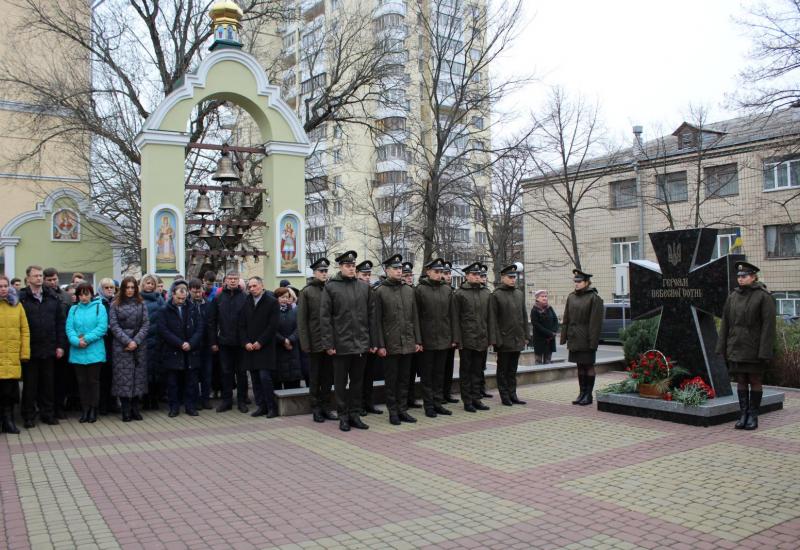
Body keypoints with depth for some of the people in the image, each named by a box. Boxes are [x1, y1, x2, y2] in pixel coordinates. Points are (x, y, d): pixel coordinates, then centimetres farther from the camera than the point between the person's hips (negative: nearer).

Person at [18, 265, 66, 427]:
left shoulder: (52, 298, 6)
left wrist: (60, 345, 2)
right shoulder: (21, 298, -4)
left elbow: (60, 322, 7)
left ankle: (47, 413, 21)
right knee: (30, 383, 7)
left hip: (49, 349, 3)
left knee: (47, 383, 10)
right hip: (29, 349, -3)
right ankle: (29, 416, 18)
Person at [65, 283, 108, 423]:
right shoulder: (73, 309, 10)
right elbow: (69, 328, 0)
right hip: (77, 352, 3)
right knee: (82, 381, 8)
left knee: (93, 381, 4)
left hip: (94, 351, -3)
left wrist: (86, 339, -16)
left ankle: (93, 410, 14)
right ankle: (85, 409, 16)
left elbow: (102, 327, -9)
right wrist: (76, 341, -17)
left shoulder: (99, 307, 1)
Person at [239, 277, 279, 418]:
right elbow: (241, 325, 11)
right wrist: (245, 342, -3)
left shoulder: (272, 302, -3)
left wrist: (260, 342, -11)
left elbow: (273, 325, -8)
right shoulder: (246, 303, 12)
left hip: (265, 347, -5)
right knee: (255, 379, 5)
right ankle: (261, 406, 12)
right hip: (249, 347, 5)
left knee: (265, 377, -11)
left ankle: (272, 407, 0)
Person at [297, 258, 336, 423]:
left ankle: (326, 407, 20)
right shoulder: (307, 292, -3)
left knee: (328, 377, 10)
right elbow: (302, 319, -4)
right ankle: (316, 409, 16)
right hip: (315, 342, -3)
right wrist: (305, 343, -10)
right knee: (315, 378, 7)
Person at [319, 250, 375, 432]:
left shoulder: (364, 287, 7)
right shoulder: (331, 287, -3)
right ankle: (343, 416, 17)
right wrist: (328, 343, -10)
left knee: (357, 381, 11)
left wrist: (373, 341, 5)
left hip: (361, 344, 3)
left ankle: (355, 414, 22)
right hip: (340, 345, -3)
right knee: (341, 382, 7)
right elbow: (324, 317, -5)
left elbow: (371, 315, 9)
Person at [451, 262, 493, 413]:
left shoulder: (486, 294, 10)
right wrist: (457, 339, -12)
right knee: (466, 371, 4)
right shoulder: (459, 294, -5)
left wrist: (490, 338, 7)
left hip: (481, 340, 5)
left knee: (477, 371, 11)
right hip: (466, 340, -4)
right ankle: (467, 401, 11)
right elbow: (455, 319, -7)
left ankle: (476, 398, 19)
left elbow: (489, 318, 12)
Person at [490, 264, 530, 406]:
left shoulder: (520, 294, 10)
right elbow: (493, 319, -11)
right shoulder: (496, 295, -8)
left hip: (518, 340, 6)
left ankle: (512, 395, 20)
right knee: (503, 370, 5)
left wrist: (526, 335, 9)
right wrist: (496, 339, -15)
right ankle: (504, 396, 12)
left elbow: (524, 316, 14)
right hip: (504, 340, -5)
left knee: (513, 369, 13)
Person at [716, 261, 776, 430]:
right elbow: (725, 323, 10)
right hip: (736, 349, 5)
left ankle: (753, 416, 14)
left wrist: (765, 351, -16)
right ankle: (743, 414, 16)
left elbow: (768, 325, -11)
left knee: (755, 381, 5)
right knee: (741, 381, 8)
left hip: (754, 350, -4)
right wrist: (722, 348, 6)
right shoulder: (732, 297, 8)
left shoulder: (763, 297, -7)